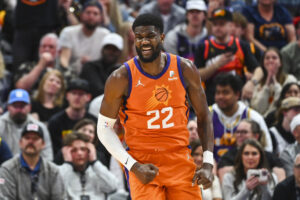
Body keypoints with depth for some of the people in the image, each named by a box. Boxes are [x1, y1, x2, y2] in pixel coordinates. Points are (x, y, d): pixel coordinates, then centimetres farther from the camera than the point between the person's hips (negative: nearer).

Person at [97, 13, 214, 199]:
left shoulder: (185, 70, -1)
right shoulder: (122, 78, -8)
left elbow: (203, 116, 9)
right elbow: (104, 128, -2)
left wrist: (208, 164, -1)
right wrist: (133, 166, -13)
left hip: (181, 163, 3)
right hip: (143, 165, -3)